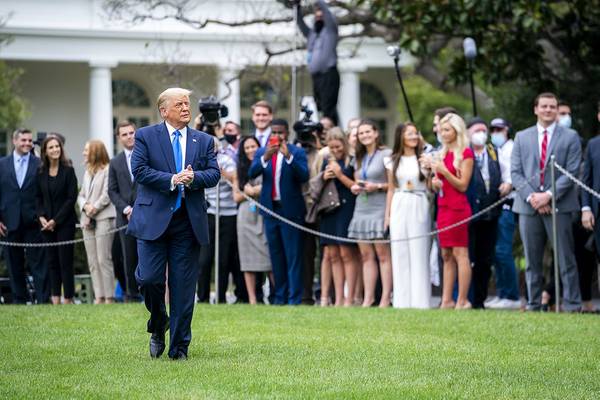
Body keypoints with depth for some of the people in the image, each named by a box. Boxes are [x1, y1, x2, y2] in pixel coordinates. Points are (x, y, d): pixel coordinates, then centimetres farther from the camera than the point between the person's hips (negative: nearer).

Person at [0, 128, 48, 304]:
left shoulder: (40, 165, 1)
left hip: (33, 222, -2)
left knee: (38, 262, -4)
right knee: (14, 264, 7)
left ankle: (43, 299, -3)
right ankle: (19, 299, 14)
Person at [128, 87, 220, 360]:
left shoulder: (204, 141, 14)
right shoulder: (145, 136, 4)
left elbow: (214, 173, 5)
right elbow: (139, 170, -7)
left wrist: (194, 177, -15)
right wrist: (172, 180, -16)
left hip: (189, 222, 2)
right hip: (153, 218, -2)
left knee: (183, 286, 2)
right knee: (149, 278, -10)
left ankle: (179, 347, 10)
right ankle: (158, 326, 19)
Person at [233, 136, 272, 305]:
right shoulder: (240, 170, 13)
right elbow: (237, 197, 9)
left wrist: (254, 190, -5)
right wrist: (249, 192, -6)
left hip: (264, 215, -3)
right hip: (246, 216, 3)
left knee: (270, 256, -8)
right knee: (249, 259, 1)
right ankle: (252, 298, 2)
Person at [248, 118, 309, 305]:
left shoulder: (297, 152, -3)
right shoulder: (261, 152, 6)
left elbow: (304, 176, -16)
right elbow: (252, 173, -9)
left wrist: (288, 156, -27)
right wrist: (266, 157, -25)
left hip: (290, 210, -4)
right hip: (270, 210, 4)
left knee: (293, 256, -5)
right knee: (276, 256, 11)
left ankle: (294, 298, -5)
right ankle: (280, 296, 18)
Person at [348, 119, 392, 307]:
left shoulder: (386, 154, -4)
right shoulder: (360, 158, 18)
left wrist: (378, 186, -15)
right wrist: (355, 187, 8)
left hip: (380, 209, -7)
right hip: (362, 210, 7)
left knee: (383, 254, -7)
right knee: (366, 256, 5)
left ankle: (385, 298, -7)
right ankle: (368, 298, 6)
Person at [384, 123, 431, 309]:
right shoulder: (393, 161, 10)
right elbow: (391, 190, 13)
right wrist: (387, 215, 9)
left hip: (419, 208, -2)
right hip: (399, 208, 2)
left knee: (419, 253, -4)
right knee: (400, 254, 3)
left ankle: (420, 300, -1)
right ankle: (402, 300, 8)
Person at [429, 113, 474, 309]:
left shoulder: (465, 153, -5)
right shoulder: (443, 153, 16)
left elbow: (463, 185, -10)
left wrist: (444, 171, -17)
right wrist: (435, 183, 0)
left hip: (457, 208, -8)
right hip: (443, 207, 8)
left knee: (460, 253, -8)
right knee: (446, 255, 5)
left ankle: (462, 301, -9)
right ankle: (447, 300, 5)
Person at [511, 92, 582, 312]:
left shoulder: (570, 137, 5)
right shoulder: (522, 137, 13)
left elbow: (572, 171, -3)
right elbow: (515, 172, 7)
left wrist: (549, 195, -13)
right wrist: (531, 196, -9)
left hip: (559, 205, -3)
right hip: (529, 207, 3)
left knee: (565, 260, -3)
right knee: (532, 261, 6)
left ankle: (572, 306, -1)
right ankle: (533, 305, 12)